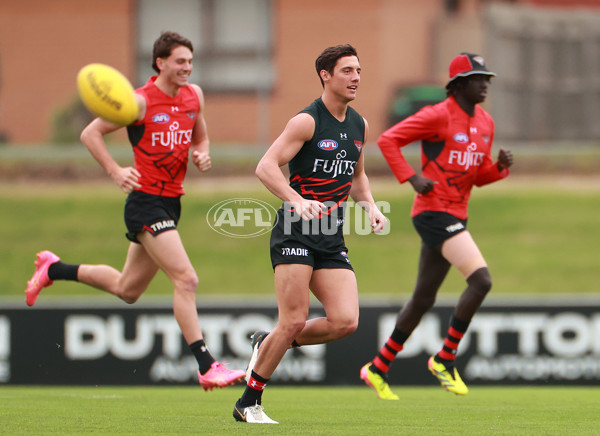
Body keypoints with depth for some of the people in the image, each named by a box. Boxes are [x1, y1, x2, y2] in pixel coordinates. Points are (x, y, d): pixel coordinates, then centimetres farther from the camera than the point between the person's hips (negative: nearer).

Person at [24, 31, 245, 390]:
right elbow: (90, 134, -6)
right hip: (146, 202, -8)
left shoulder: (194, 95, 8)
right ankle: (207, 367, -19)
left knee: (127, 290, 19)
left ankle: (54, 269, 39)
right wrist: (116, 172, -18)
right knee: (186, 279, -19)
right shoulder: (140, 101, -12)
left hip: (171, 203, 8)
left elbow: (201, 137, 24)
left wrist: (202, 155, 0)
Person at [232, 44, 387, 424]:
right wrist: (298, 200, -30)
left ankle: (269, 344, 15)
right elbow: (266, 167, -15)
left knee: (345, 321, -9)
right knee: (294, 322, -13)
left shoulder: (359, 125, 12)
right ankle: (249, 403, 3)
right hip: (295, 233, -6)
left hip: (332, 237, 6)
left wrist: (371, 207, 8)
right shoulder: (307, 121, -9)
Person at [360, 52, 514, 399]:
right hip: (434, 211, -9)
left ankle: (378, 369, 25)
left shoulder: (486, 123, 12)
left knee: (423, 299, 14)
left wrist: (501, 166, -1)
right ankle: (445, 359, -9)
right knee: (481, 280, -20)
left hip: (456, 216, 9)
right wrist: (412, 178, -16)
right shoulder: (438, 116, -11)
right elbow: (387, 140, -9)